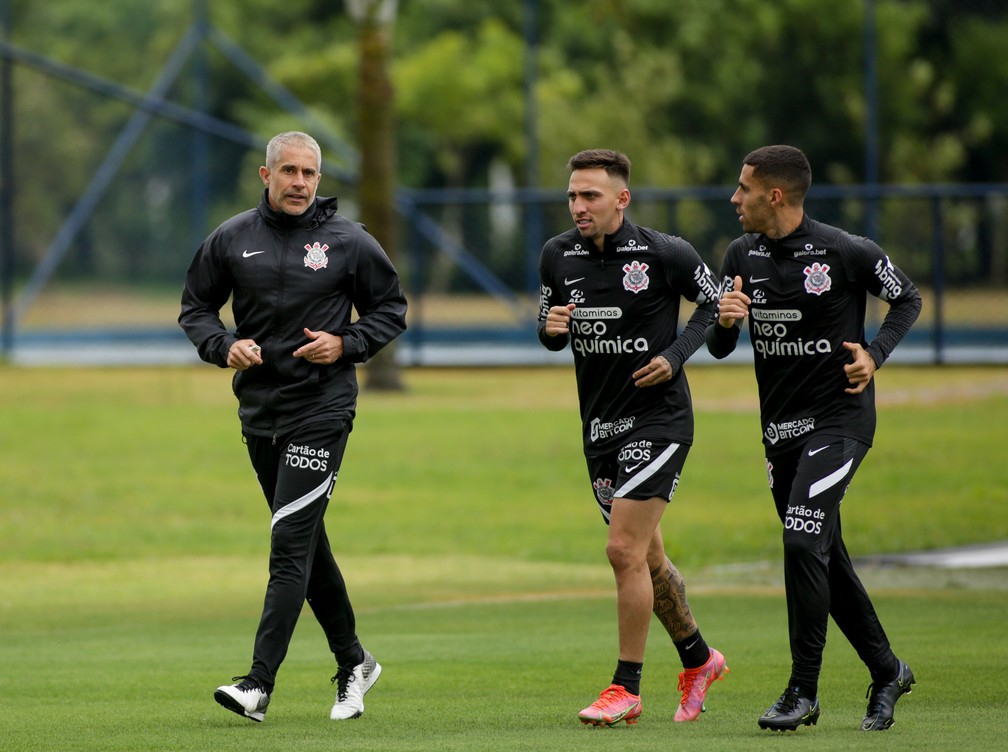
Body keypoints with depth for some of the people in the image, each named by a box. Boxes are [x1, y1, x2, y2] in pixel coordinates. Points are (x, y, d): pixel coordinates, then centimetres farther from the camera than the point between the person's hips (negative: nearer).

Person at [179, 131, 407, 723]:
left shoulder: (349, 242, -3)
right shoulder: (232, 240, 4)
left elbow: (391, 309, 7)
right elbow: (195, 307, 12)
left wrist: (346, 345, -11)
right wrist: (224, 346, -8)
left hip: (322, 412, -5)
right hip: (259, 412, 5)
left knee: (290, 543, -13)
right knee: (307, 545, 13)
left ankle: (260, 683, -17)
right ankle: (353, 662, 29)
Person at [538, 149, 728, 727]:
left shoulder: (665, 254, -12)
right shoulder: (559, 256, 1)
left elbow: (715, 301, 2)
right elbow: (551, 333, 13)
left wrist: (676, 355, -11)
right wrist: (551, 328, -11)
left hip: (658, 417, -6)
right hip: (600, 424, 6)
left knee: (625, 550, -14)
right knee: (648, 557, 14)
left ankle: (627, 688, -5)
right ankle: (699, 659, 35)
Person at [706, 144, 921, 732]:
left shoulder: (847, 253, -12)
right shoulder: (743, 256, 4)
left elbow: (908, 299, 4)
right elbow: (719, 348, 9)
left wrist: (876, 354, -11)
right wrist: (724, 321, -14)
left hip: (839, 421, -7)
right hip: (780, 428, 7)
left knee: (803, 542, -19)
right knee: (825, 559, 12)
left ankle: (804, 691, -12)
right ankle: (887, 671, 29)